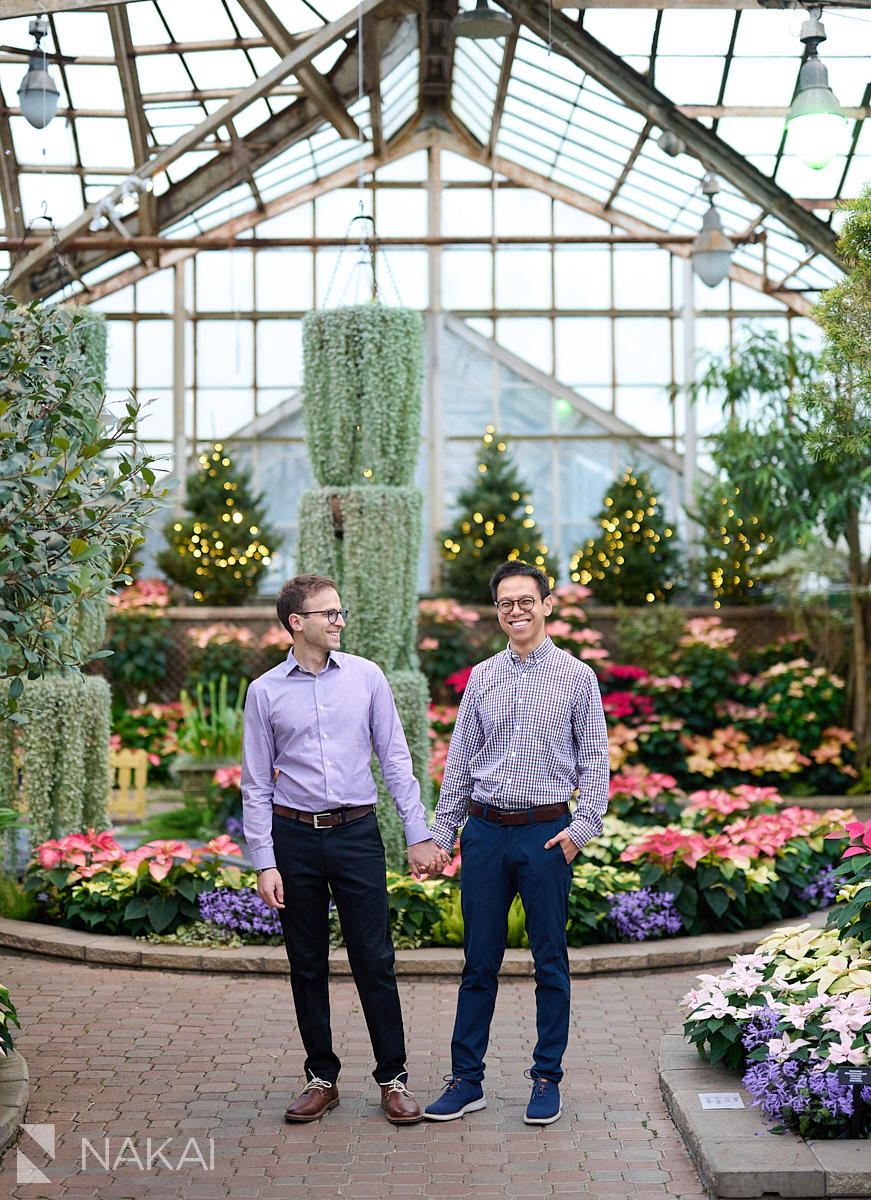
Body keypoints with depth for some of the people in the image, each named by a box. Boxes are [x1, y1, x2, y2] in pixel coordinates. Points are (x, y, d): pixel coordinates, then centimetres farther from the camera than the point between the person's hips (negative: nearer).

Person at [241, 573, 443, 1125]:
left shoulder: (366, 677, 2)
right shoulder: (265, 691, 1)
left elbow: (396, 759, 5)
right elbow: (256, 785, 3)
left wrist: (419, 834, -1)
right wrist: (265, 863, -4)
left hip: (356, 832, 0)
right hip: (294, 836, 0)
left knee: (375, 961, 0)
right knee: (308, 965, 8)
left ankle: (393, 1078, 12)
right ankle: (322, 1078, 21)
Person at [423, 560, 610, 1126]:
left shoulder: (576, 677, 0)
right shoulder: (482, 678, 9)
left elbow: (595, 760, 0)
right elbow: (460, 762, 12)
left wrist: (581, 827, -10)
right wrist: (443, 833, 8)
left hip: (546, 833, -3)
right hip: (485, 830, 3)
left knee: (550, 961, 6)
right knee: (480, 962, 8)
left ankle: (547, 1079, 18)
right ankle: (466, 1079, 16)